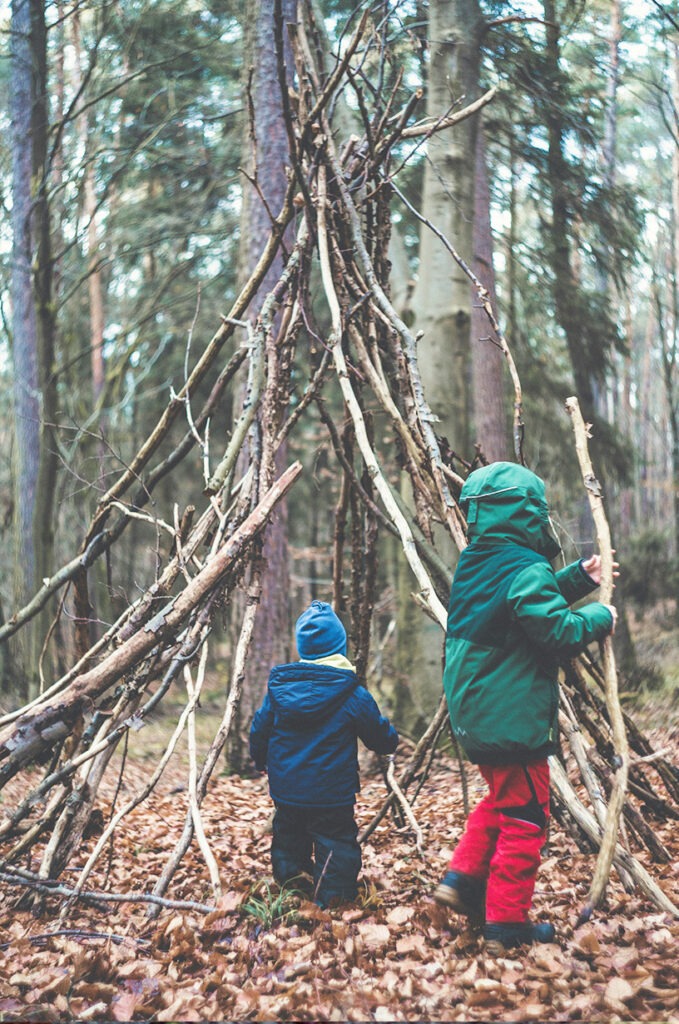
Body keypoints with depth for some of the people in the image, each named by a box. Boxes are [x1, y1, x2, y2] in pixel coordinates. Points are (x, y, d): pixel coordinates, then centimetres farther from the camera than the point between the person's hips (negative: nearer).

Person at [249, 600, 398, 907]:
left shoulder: (278, 687, -2)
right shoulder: (353, 696, -12)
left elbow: (259, 731, 8)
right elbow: (383, 739, -1)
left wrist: (260, 760, 28)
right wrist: (391, 737, 23)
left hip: (285, 790, 5)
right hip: (331, 796, -4)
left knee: (288, 836, 20)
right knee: (336, 841, 4)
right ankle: (333, 894, 0)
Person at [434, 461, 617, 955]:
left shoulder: (474, 564, 10)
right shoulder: (526, 568, -19)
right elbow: (557, 631, -24)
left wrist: (579, 578, 16)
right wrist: (600, 617, -7)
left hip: (475, 716, 9)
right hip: (514, 721, -9)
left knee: (500, 799, 26)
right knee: (523, 819, 3)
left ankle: (463, 879, 19)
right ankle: (507, 925, 9)